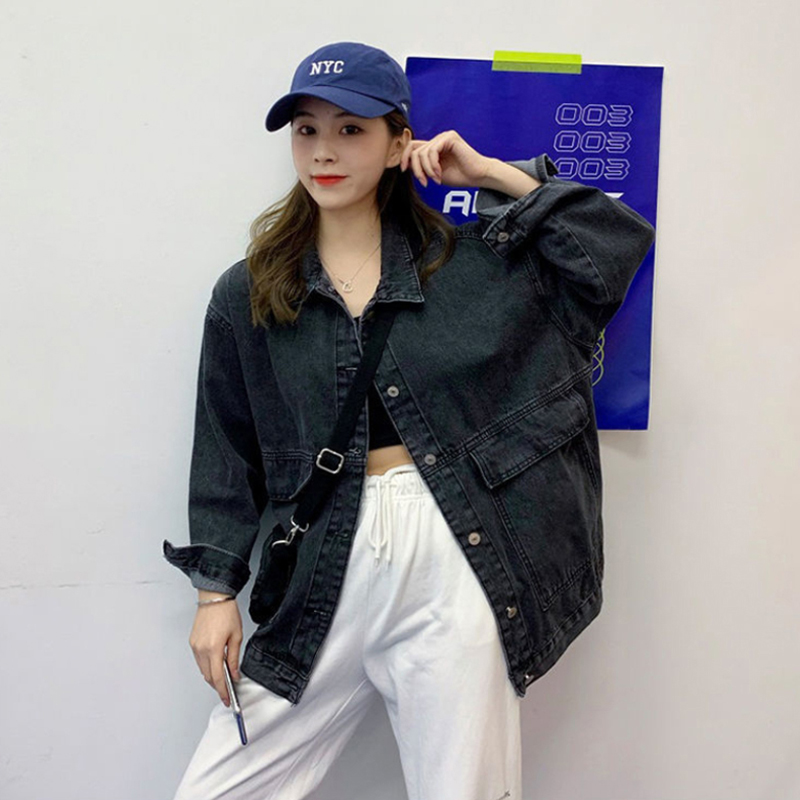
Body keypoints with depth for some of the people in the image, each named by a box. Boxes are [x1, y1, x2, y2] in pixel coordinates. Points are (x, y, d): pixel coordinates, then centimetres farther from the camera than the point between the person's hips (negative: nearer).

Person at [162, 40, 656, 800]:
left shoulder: (467, 259, 5)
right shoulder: (246, 296, 6)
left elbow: (622, 238, 4)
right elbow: (227, 455, 8)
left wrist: (489, 173, 2)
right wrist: (216, 592, 4)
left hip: (456, 565, 0)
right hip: (327, 573, 1)